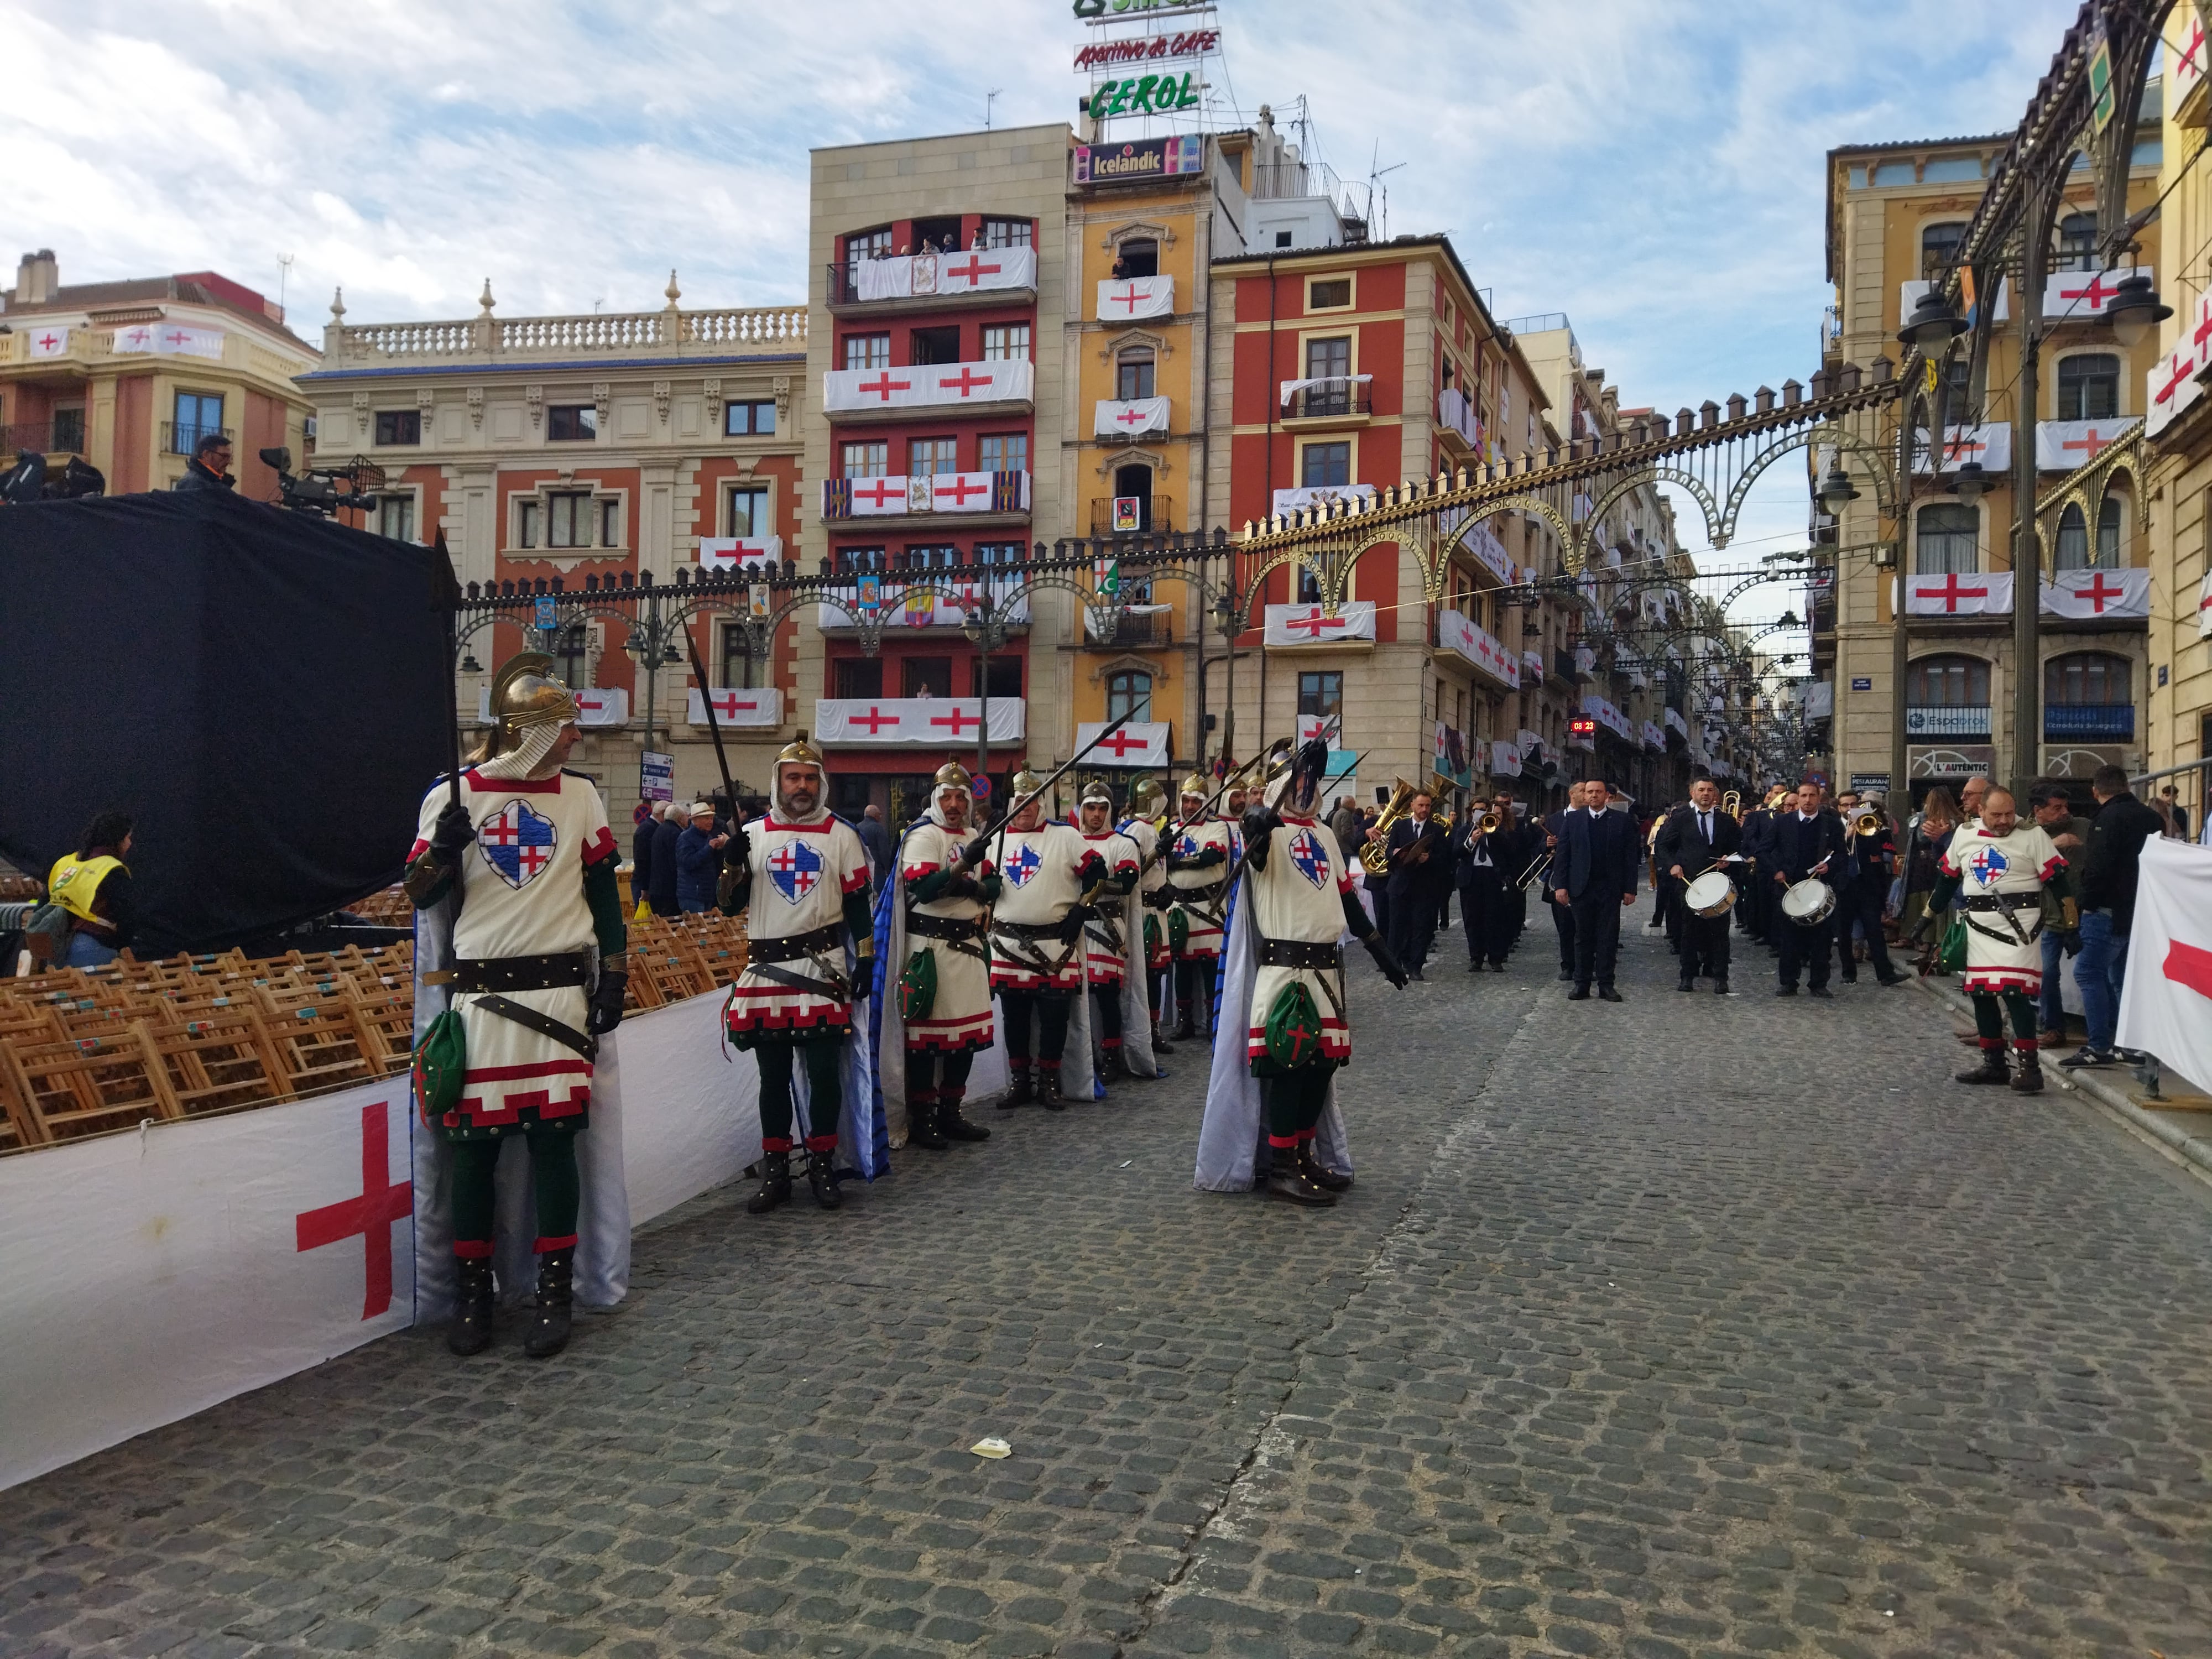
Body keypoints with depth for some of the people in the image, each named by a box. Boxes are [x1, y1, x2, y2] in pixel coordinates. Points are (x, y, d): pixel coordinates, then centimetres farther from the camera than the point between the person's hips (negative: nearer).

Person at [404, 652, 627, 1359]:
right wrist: (445, 848, -16)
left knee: (553, 1140, 0)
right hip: (478, 994, 0)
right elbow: (421, 895, 4)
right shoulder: (451, 796, 2)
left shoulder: (579, 796, 7)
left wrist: (614, 974, 4)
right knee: (474, 1143, 3)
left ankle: (555, 1293, 9)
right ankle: (472, 1294, 16)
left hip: (557, 991, 1)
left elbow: (603, 890, 11)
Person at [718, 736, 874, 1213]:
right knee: (774, 1075, 7)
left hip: (823, 969, -1)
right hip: (766, 971, 1)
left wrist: (866, 958, 1)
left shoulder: (841, 835, 4)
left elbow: (858, 903, 6)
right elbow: (728, 906, 5)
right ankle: (775, 1171, 17)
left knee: (824, 1071, 0)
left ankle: (822, 1165, 15)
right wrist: (732, 863, -12)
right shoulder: (751, 835, 6)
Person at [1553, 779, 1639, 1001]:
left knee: (1608, 938, 2)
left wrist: (1630, 888, -3)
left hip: (1610, 889, -1)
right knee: (1583, 937, 5)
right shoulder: (1573, 819, 6)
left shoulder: (1621, 820, 3)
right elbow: (1563, 854, 3)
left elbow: (1631, 856, 2)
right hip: (1581, 888, 1)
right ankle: (1582, 985, 9)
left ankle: (1606, 985, 8)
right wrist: (1560, 885, -4)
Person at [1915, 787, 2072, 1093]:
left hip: (2017, 926, -6)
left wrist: (2072, 923, -10)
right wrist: (1929, 915, 22)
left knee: (2014, 992, -15)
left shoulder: (2032, 835, -6)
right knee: (1981, 994, 9)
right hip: (1979, 927, 6)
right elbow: (1947, 877, 19)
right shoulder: (1965, 835, 9)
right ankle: (1993, 1063, 20)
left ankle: (2028, 1066, -8)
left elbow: (2058, 878, -7)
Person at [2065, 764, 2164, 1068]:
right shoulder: (2149, 817, 14)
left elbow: (2097, 867, -21)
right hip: (2140, 910, 9)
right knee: (2122, 977, 15)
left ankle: (2099, 1047, -13)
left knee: (2088, 972, -8)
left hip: (2109, 909, -9)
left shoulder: (2109, 818, -14)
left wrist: (2087, 903, -11)